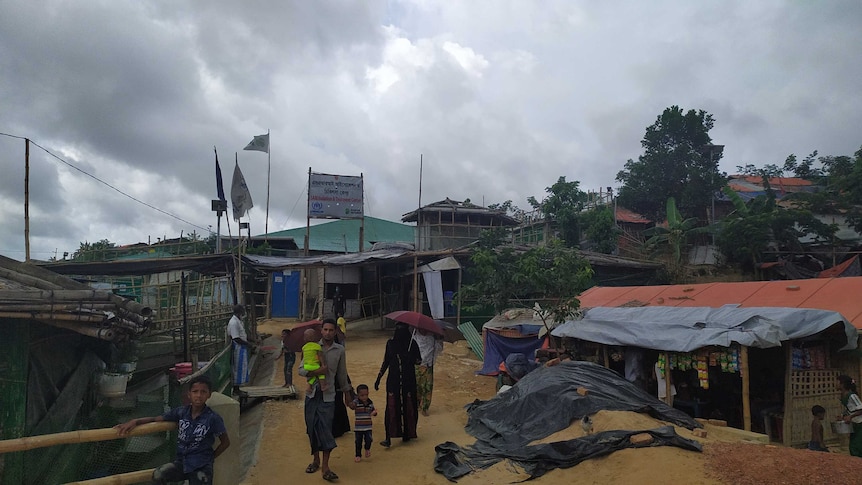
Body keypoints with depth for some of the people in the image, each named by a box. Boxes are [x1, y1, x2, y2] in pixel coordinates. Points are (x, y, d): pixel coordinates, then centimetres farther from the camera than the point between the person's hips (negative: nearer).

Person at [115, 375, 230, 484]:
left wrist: (209, 458, -1)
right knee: (158, 475, -25)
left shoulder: (213, 418, -12)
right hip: (181, 462, 3)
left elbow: (225, 442, -2)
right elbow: (156, 419, 1)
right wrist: (135, 421, -16)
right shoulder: (181, 412, -2)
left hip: (201, 468, -3)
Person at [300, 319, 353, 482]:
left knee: (326, 430, -6)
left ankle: (325, 467, 2)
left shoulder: (340, 350, 2)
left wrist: (347, 395, 14)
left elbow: (342, 375, 11)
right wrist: (316, 371, -20)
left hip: (328, 395, -1)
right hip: (312, 394, 1)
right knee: (312, 429, 10)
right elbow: (301, 370, -2)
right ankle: (316, 460, 28)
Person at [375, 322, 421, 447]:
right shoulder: (390, 343, 4)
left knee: (408, 407, 4)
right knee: (391, 408, -5)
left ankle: (407, 433, 20)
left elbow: (418, 360, -3)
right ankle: (388, 438, -6)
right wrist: (378, 378, 7)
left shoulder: (412, 343, -1)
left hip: (408, 381, -1)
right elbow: (386, 362, 10)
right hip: (393, 380, 1)